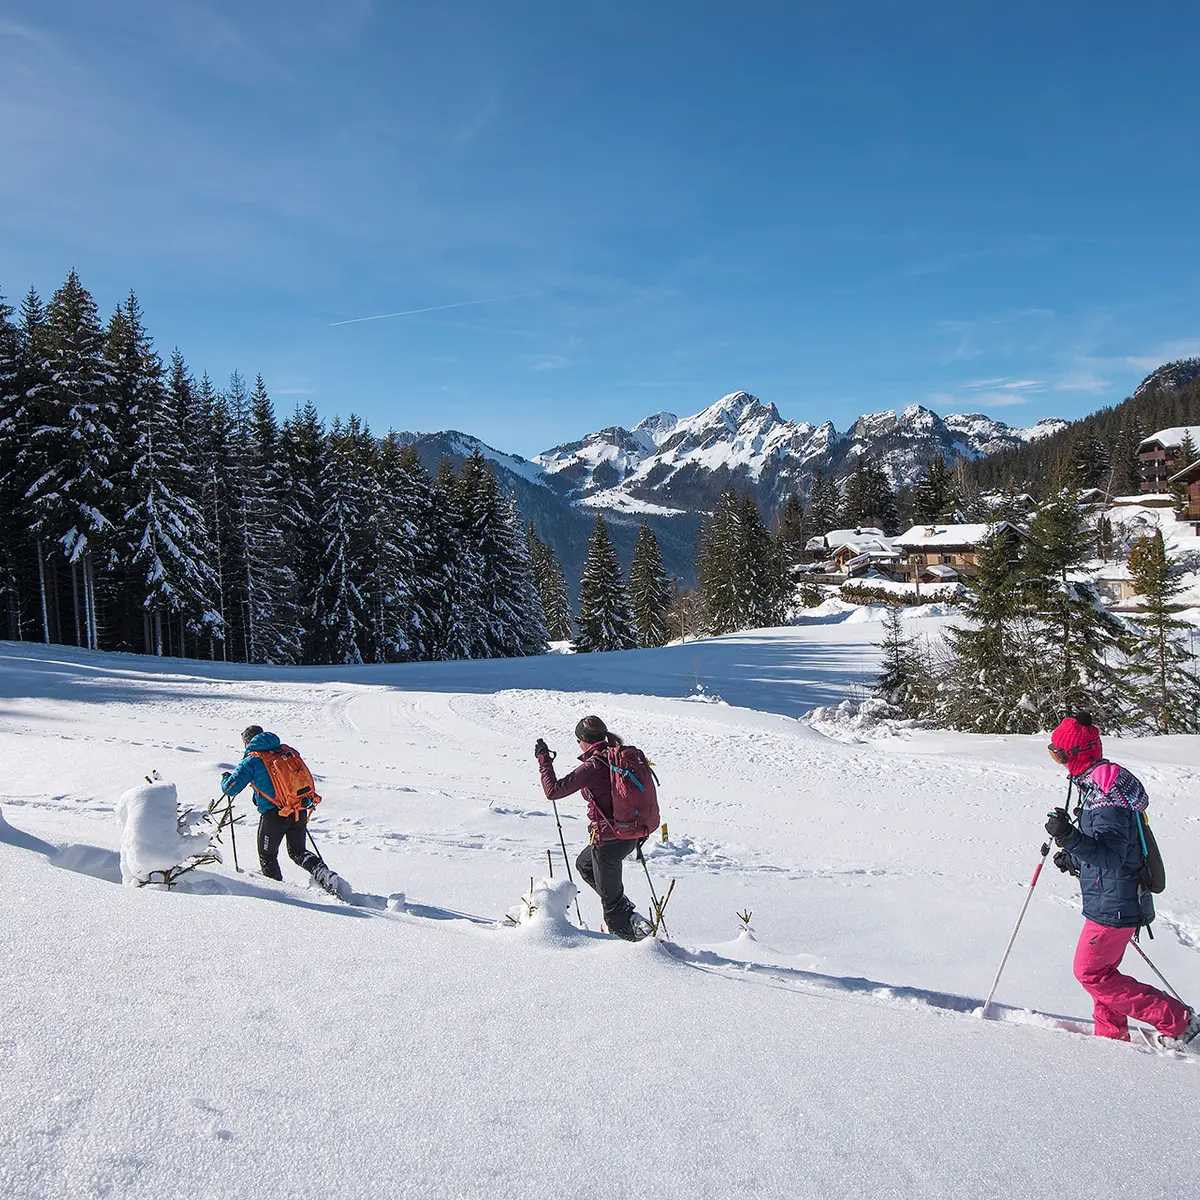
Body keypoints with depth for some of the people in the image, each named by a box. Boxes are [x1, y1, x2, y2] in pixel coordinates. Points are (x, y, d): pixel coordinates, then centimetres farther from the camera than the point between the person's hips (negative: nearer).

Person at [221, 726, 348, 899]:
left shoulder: (251, 761, -2)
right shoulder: (288, 751, 13)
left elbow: (230, 789, 0)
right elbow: (302, 776, 22)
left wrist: (225, 778, 21)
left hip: (275, 814, -5)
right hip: (301, 812, 5)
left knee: (267, 856, 19)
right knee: (298, 852, 19)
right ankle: (326, 875, -3)